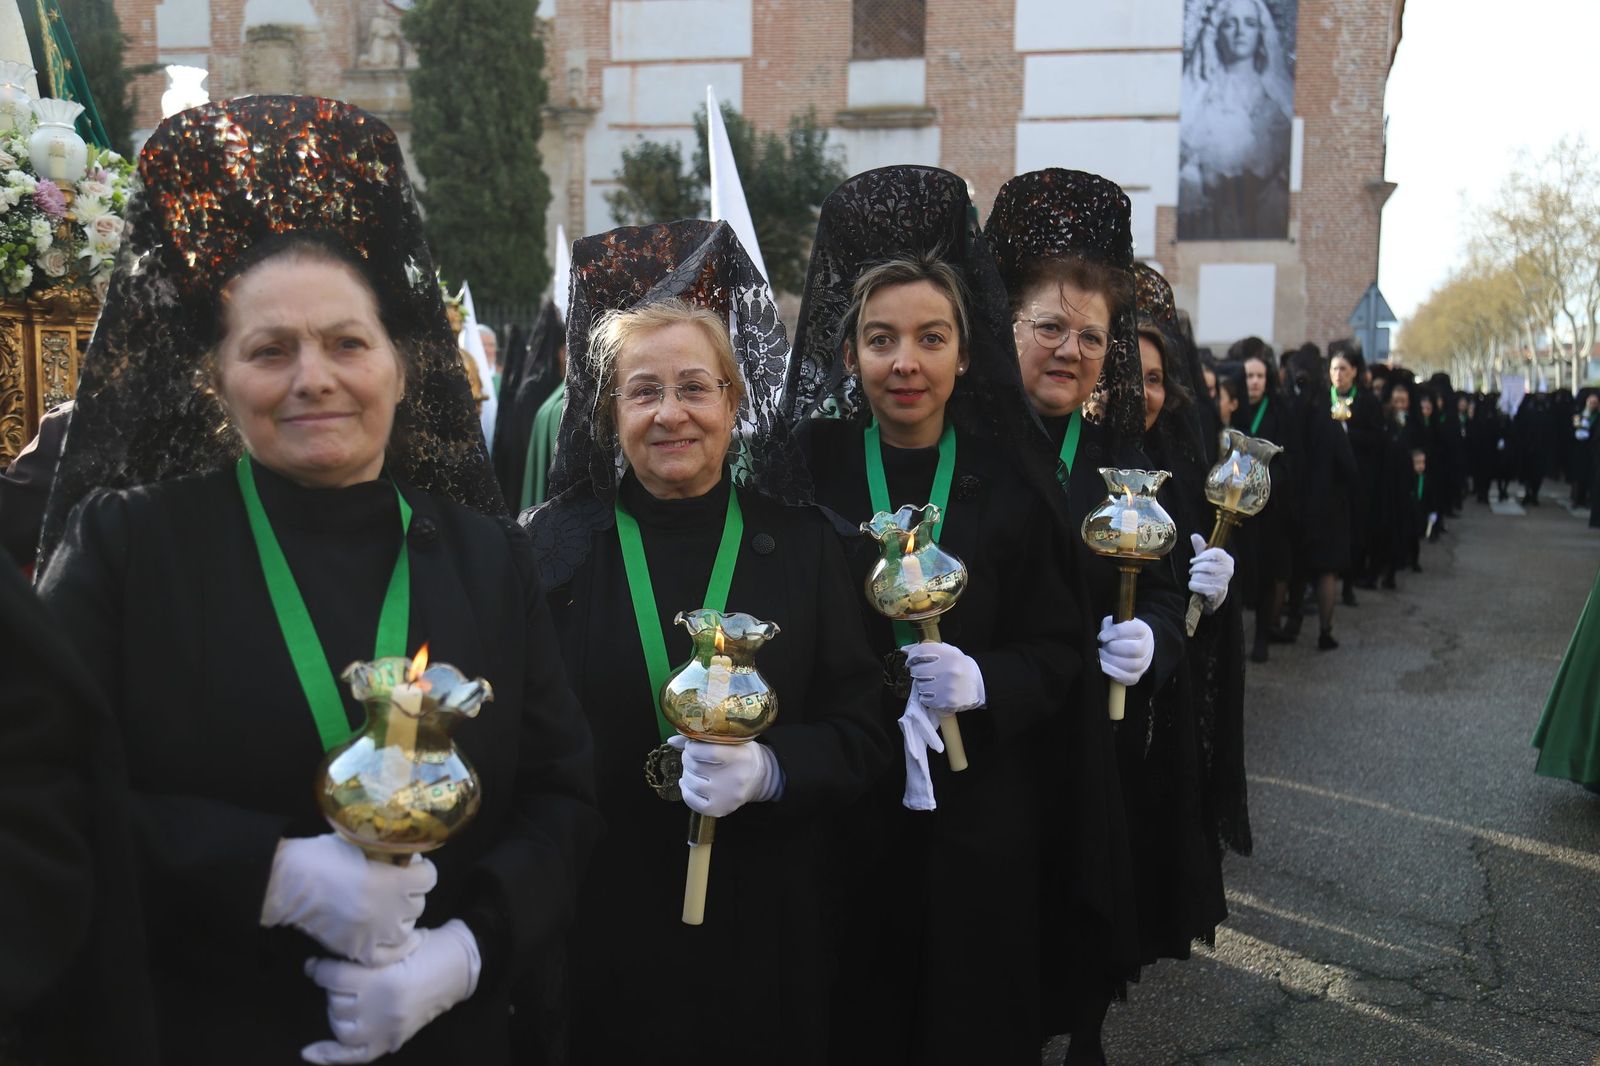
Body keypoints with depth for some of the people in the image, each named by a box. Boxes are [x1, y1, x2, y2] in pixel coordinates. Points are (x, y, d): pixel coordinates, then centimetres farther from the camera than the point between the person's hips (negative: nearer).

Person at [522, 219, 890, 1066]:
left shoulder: (802, 546, 0)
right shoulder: (551, 546, -2)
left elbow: (861, 734, -1)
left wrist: (769, 770, -19)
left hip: (764, 928, 1)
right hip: (596, 933, 0)